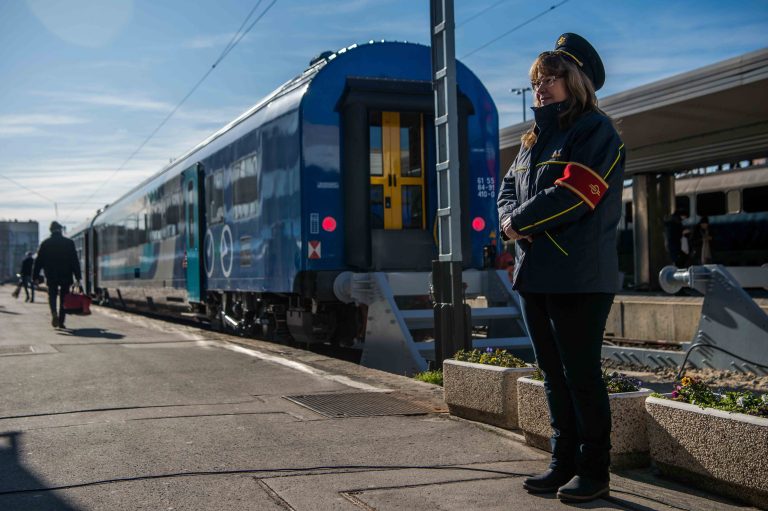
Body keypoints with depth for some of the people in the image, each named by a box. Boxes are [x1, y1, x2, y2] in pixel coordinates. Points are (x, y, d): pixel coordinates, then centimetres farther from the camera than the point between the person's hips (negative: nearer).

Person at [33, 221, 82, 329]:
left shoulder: (45, 244, 0)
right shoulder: (69, 243, -2)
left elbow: (39, 261, 1)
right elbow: (75, 261, -4)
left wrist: (36, 276, 7)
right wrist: (78, 277, -3)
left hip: (51, 276, 0)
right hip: (66, 276, 0)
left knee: (52, 295, 10)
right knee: (63, 298, 9)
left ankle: (54, 313, -18)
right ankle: (61, 322, 10)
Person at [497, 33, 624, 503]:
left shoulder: (595, 130, -5)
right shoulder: (534, 139, 19)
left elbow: (574, 192, -17)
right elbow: (509, 188, 18)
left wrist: (519, 221, -9)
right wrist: (511, 220, -5)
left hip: (579, 277, -8)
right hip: (535, 275, 8)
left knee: (581, 374, -3)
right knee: (554, 374, 12)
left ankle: (594, 472, 8)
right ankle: (564, 463, 22)